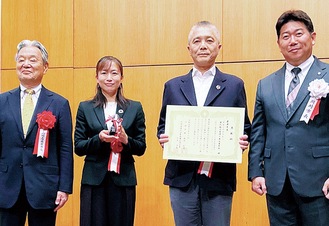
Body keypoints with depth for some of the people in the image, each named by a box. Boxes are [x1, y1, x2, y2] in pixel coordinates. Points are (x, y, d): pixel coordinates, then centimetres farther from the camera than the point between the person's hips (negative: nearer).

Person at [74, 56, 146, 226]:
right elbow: (78, 148, 3)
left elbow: (141, 148, 5)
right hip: (94, 180, 0)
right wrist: (98, 139, -15)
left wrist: (126, 140, -15)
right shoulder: (85, 108, 5)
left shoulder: (135, 108, 5)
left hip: (123, 180, 0)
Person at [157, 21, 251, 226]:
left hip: (219, 179, -1)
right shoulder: (173, 86, 11)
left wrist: (242, 141, -15)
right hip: (182, 178, 2)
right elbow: (163, 126, 13)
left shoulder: (234, 85, 5)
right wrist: (163, 137, -9)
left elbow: (244, 127, 7)